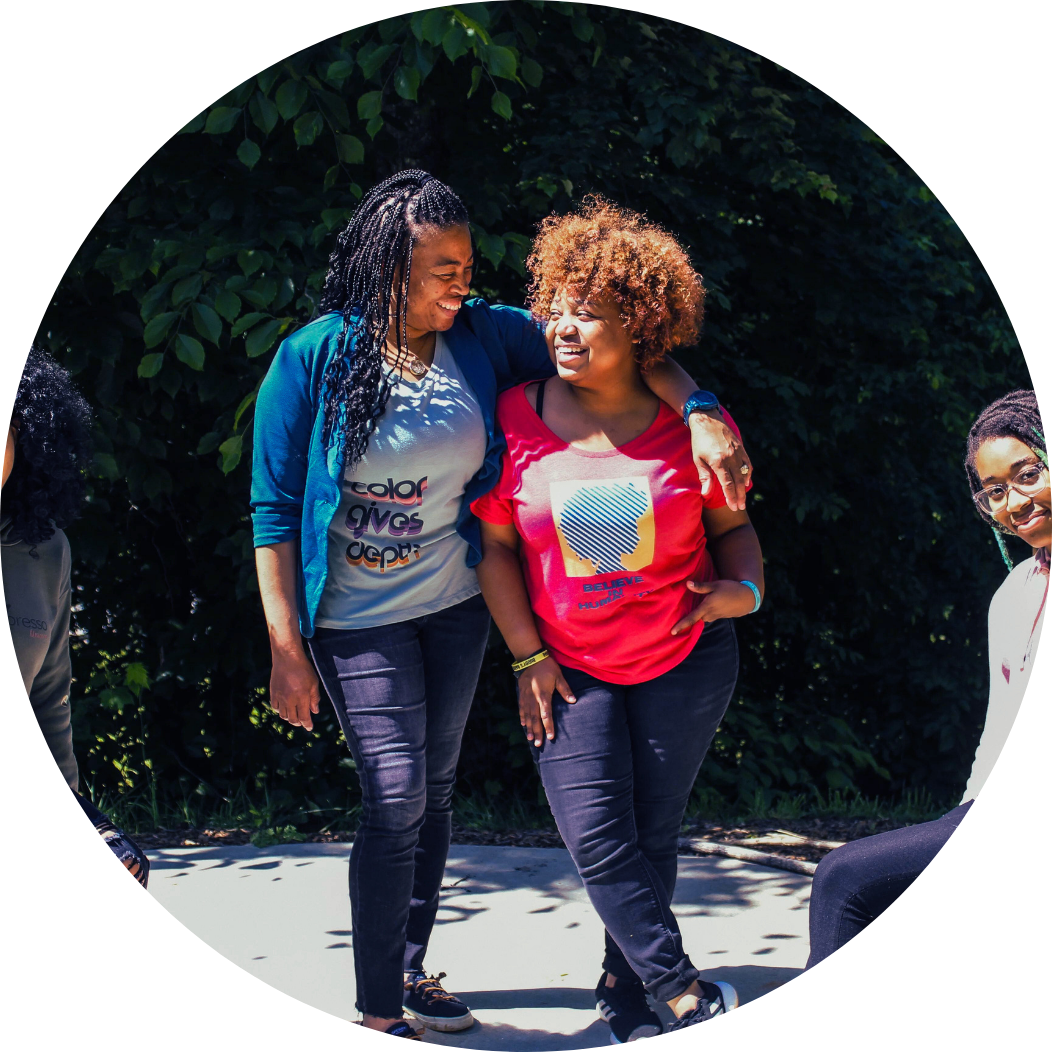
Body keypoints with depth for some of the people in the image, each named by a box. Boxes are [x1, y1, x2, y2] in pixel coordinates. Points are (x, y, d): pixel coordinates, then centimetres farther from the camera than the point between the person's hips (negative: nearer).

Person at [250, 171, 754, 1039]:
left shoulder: (483, 337, -5)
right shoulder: (314, 359, -14)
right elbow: (275, 510, -11)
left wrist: (700, 413, -26)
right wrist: (286, 650, -12)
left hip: (456, 608, 5)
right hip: (359, 622, -5)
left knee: (434, 789, 15)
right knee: (397, 799, -11)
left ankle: (410, 969, 33)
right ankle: (378, 1011, 3)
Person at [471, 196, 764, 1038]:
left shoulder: (692, 424, -6)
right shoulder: (516, 418, -6)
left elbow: (733, 525, 8)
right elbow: (493, 542, -1)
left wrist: (745, 588, -13)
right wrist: (528, 656, -3)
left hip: (686, 660, 0)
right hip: (570, 669, 0)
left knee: (654, 832, 8)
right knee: (597, 837, -10)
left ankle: (623, 987, 26)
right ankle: (684, 989, 2)